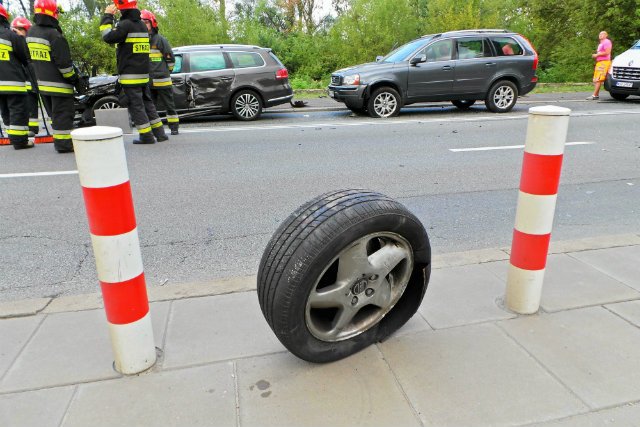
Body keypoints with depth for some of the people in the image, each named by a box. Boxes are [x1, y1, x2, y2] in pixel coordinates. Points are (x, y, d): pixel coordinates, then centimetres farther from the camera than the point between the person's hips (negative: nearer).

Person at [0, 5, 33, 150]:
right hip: (13, 82, -7)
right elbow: (26, 58, -1)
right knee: (19, 112, -4)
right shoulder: (12, 36, -8)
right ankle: (20, 140, -6)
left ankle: (14, 137, 19)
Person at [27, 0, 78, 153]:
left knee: (54, 113, 17)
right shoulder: (54, 35, -18)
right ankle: (64, 143, -1)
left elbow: (31, 57, 17)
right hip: (58, 83, -8)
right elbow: (64, 62, -17)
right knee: (63, 114, -3)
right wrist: (73, 78, -9)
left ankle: (59, 140, 23)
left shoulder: (31, 32, 10)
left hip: (41, 82, 8)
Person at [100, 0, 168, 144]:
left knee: (136, 106, -3)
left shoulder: (126, 24, -12)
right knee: (147, 103, 14)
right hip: (143, 74, 8)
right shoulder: (141, 24, 14)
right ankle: (160, 133, 13)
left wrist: (107, 16, -8)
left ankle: (147, 136, -2)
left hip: (130, 75, -8)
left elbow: (108, 37, -17)